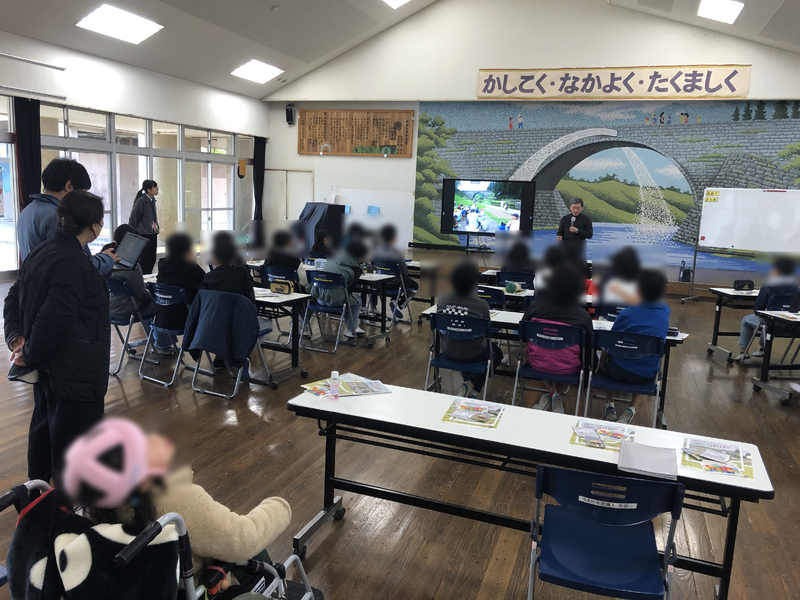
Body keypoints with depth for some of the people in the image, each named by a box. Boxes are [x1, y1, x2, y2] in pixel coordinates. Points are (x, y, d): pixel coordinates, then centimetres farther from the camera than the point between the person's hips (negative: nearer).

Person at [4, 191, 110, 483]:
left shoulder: (42, 251, 6)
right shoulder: (74, 264, -25)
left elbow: (14, 299, 13)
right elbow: (52, 321, -29)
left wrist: (16, 336, 3)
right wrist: (30, 356, -15)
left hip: (47, 369, 10)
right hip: (73, 371, -10)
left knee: (45, 426, 25)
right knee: (73, 435, 4)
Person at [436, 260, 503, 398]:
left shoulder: (443, 300, -12)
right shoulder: (481, 305, -23)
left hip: (448, 351, 4)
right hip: (473, 355, -4)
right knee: (496, 353, 28)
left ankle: (469, 387, 28)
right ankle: (472, 386, 10)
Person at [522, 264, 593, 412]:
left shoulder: (535, 306, -14)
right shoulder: (583, 315, -18)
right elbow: (587, 344, -4)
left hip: (536, 362, 2)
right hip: (566, 368, -1)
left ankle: (550, 392, 34)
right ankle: (557, 396, 33)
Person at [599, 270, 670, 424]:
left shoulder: (627, 314, -17)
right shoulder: (665, 312, -7)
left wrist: (602, 361, 7)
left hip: (618, 371, -2)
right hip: (645, 377, 2)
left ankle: (609, 406, 27)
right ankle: (632, 409, 13)